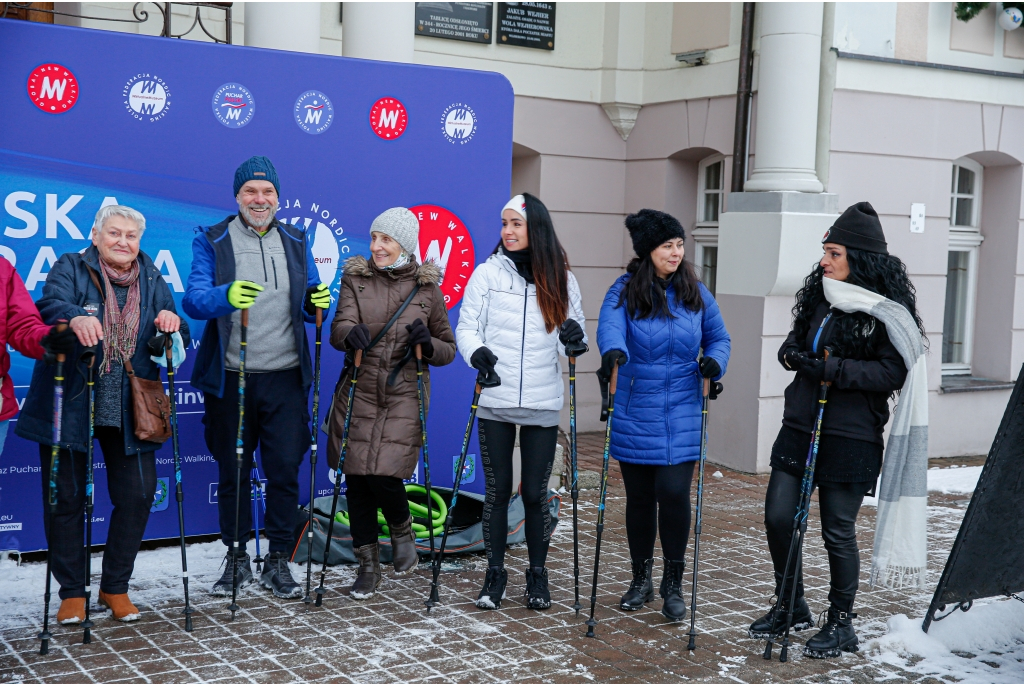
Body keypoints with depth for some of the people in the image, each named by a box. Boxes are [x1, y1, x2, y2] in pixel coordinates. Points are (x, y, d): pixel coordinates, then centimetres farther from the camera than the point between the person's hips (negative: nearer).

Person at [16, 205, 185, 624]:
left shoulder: (152, 280, 11)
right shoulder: (70, 269, 2)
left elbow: (173, 343, 5)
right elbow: (50, 305, -19)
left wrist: (169, 324, -19)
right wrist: (75, 318, -42)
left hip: (128, 412, 3)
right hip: (70, 406, -2)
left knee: (137, 496, 2)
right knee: (66, 498, 3)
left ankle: (115, 588, 19)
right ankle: (72, 592, 17)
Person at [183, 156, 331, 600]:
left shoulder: (295, 242, 11)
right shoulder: (211, 242, 1)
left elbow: (307, 309, 14)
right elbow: (193, 300, -13)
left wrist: (318, 304, -10)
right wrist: (226, 295, -35)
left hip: (285, 379, 2)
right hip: (229, 379, -2)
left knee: (285, 472, 1)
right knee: (233, 473, 8)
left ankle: (278, 562, 14)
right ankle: (236, 559, 22)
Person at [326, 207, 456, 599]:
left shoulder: (427, 288, 5)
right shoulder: (356, 278, 5)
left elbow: (448, 350, 10)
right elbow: (339, 327, -11)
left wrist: (428, 344, -12)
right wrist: (351, 333, -34)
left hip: (404, 396, -2)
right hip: (359, 393, 2)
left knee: (384, 475, -13)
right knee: (356, 478, 3)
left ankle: (402, 532, 21)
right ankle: (368, 566, 19)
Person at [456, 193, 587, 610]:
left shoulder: (561, 280, 5)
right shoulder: (487, 273, 1)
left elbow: (572, 337, 9)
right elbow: (467, 326, 0)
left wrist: (574, 340, -14)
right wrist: (476, 351, -21)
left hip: (542, 404, 0)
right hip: (495, 402, 0)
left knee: (535, 493, 5)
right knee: (497, 490, 6)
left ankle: (538, 574, 20)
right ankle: (495, 572, 20)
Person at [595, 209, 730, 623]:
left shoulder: (696, 293, 5)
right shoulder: (625, 291, -4)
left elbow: (718, 337, 14)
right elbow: (610, 325, -23)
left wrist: (714, 361, -9)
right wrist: (614, 350, -45)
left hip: (682, 417, 1)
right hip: (634, 415, -1)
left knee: (674, 492, -9)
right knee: (639, 497, 9)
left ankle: (673, 584, 9)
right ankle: (641, 580, 28)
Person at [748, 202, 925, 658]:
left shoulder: (886, 308, -11)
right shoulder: (820, 296, 9)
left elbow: (893, 372, -18)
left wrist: (830, 370, -22)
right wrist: (791, 353, -4)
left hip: (849, 437, -6)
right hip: (800, 427, 7)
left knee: (838, 531, 4)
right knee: (778, 518, 7)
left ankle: (841, 624, 22)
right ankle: (791, 607, 27)